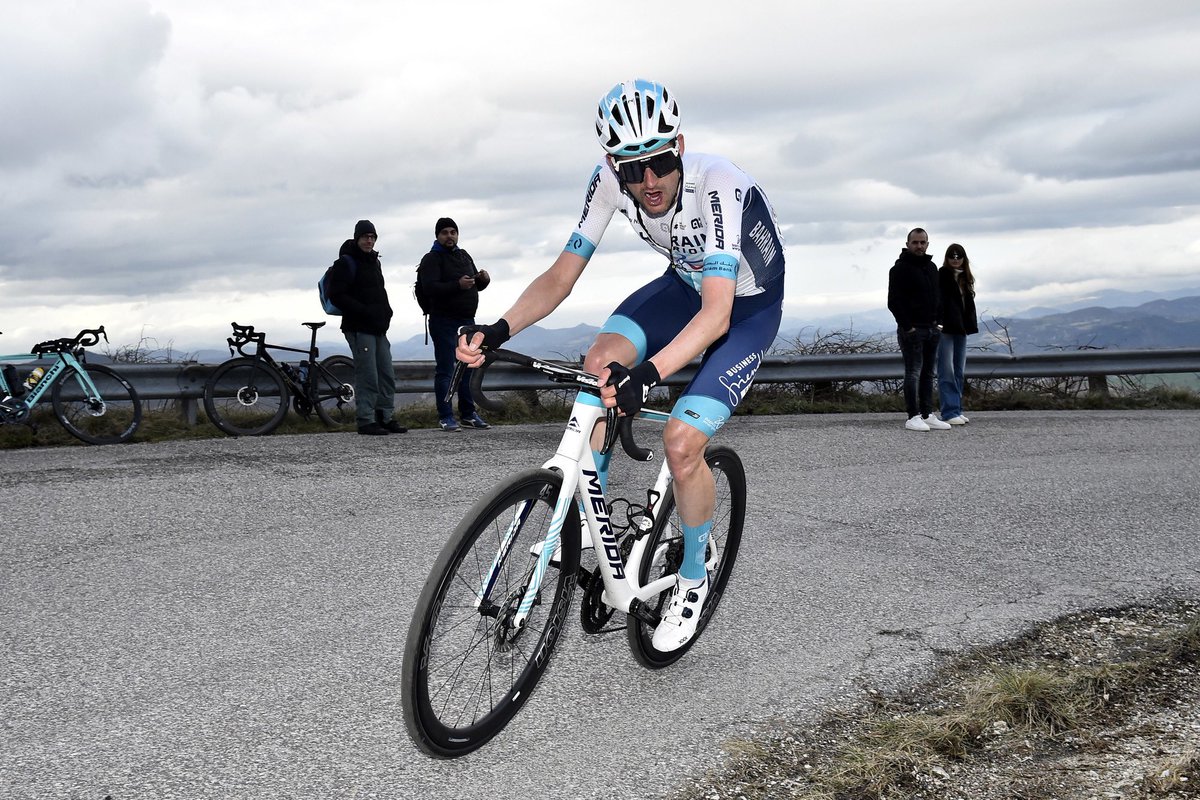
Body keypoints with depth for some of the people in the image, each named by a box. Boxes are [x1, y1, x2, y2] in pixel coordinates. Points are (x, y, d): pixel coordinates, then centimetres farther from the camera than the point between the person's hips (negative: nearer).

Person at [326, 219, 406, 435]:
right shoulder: (347, 263, -8)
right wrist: (363, 310, -20)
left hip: (378, 328, 9)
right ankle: (366, 421, -3)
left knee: (387, 375, 10)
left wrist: (386, 311, 11)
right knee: (367, 376, -9)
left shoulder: (374, 262, 19)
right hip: (359, 328, -9)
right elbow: (337, 295, -15)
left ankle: (386, 418, 18)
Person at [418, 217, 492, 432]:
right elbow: (430, 287, -21)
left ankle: (468, 414, 18)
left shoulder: (464, 256, 18)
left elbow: (475, 286, 24)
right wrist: (457, 285, -31)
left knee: (467, 369, 11)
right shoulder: (432, 259, -6)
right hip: (444, 321, -7)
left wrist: (483, 280, 0)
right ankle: (445, 417, -5)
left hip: (467, 320, 7)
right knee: (445, 370, -7)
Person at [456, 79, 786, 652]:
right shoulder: (609, 180, -22)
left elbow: (716, 313, -46)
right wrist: (497, 331, -35)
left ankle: (693, 579, 7)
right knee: (601, 361, -22)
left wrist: (647, 375, -61)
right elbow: (560, 277, -17)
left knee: (681, 441, -20)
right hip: (686, 284, 5)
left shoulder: (719, 186, -38)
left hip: (748, 307, -5)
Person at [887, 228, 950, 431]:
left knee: (928, 373, 9)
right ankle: (913, 417, -7)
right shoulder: (900, 269, -8)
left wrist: (939, 321, 10)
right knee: (913, 372, -8)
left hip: (932, 330, 8)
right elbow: (894, 301, -13)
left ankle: (927, 415, 13)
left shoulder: (931, 267, 16)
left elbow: (938, 297, 23)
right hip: (912, 329, -8)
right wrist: (908, 326, -15)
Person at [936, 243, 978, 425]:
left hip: (960, 329, 8)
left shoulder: (965, 278, 16)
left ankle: (957, 410, 16)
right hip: (945, 328, -8)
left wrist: (969, 326, 12)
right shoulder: (941, 275, -6)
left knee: (958, 372, 10)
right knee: (947, 372, -8)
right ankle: (949, 412, -9)